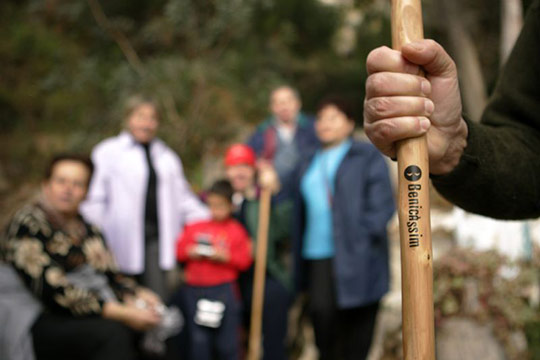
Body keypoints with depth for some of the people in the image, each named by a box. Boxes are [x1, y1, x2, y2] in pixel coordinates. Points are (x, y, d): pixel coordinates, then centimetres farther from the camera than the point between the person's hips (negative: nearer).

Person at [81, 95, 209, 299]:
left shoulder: (167, 156, 19)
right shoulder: (108, 152, 4)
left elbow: (183, 198, 21)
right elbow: (95, 200, 1)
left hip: (157, 237, 3)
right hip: (124, 239, -3)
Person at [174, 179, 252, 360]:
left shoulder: (236, 230, 2)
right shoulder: (194, 227, 8)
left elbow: (244, 260, -3)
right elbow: (179, 250, 9)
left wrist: (226, 257, -17)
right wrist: (190, 253, -10)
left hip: (223, 290, -2)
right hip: (194, 289, 2)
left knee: (227, 340, 3)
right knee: (198, 340, 6)